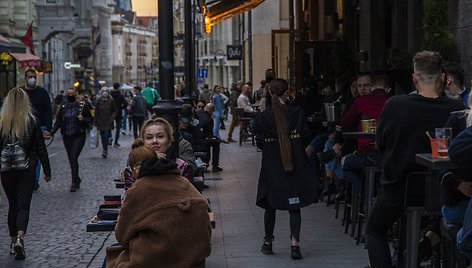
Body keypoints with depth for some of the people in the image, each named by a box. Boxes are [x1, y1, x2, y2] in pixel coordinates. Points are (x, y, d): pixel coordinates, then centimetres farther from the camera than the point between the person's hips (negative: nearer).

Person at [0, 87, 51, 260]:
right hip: (27, 170, -2)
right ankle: (20, 238, -22)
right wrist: (47, 171, 7)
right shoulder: (32, 121, -5)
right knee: (23, 206, -1)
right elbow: (41, 148, -1)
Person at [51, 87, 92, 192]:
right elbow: (58, 122, 9)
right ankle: (77, 179, 26)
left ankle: (74, 182, -15)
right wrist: (51, 132, -5)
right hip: (67, 136, 4)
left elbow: (90, 119, 4)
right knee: (71, 159, 8)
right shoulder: (63, 107, 10)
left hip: (79, 135, -4)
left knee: (73, 157, -16)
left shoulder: (82, 106, 0)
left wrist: (83, 119, -17)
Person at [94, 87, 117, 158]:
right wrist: (96, 123, 5)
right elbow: (96, 113, 7)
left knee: (106, 136, -14)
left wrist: (111, 118, -10)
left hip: (108, 123, -3)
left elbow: (115, 111, 3)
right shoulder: (99, 101, 4)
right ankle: (105, 151, 16)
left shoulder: (111, 101, -2)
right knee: (103, 137, 6)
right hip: (101, 122, 3)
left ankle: (105, 151, -14)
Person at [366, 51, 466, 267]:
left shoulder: (394, 105, -16)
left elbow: (380, 146, -1)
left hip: (397, 191, -2)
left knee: (375, 230, 24)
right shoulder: (457, 110, -16)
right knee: (408, 234, 26)